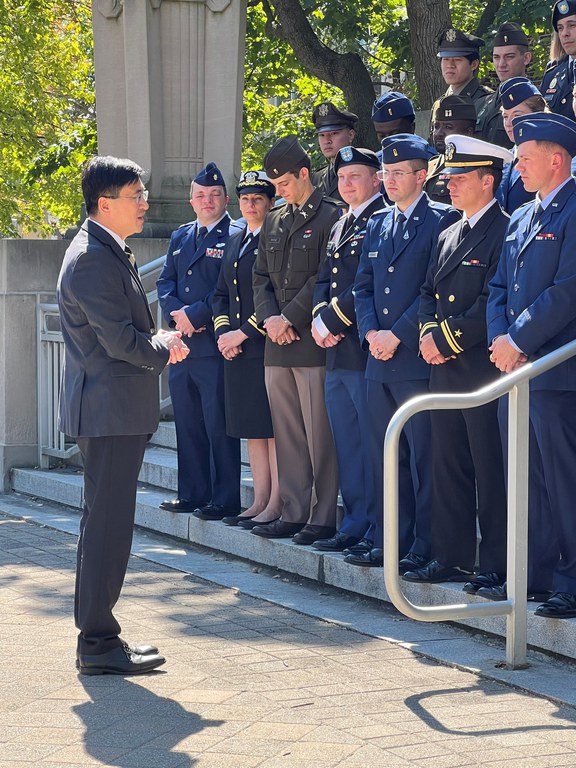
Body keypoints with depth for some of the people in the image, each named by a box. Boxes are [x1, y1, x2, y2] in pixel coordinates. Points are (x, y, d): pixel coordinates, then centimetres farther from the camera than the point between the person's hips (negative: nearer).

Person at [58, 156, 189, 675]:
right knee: (107, 525, -6)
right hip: (110, 410, -11)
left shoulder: (108, 253, 16)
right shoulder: (93, 259, -17)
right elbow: (122, 341, -22)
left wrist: (158, 342, 5)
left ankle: (98, 637, 21)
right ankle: (98, 644, -2)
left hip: (115, 410, 11)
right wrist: (163, 348, -4)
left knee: (107, 525, 14)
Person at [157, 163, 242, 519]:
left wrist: (195, 315, -14)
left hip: (214, 343, -7)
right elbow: (166, 281, 15)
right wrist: (176, 313, -3)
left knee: (218, 424, -6)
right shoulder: (181, 237, 18)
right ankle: (192, 494, 20)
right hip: (182, 344, 7)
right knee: (188, 423, 12)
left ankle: (225, 499, -1)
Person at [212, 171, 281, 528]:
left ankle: (276, 505, -2)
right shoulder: (235, 242, 17)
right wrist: (223, 332, 3)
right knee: (252, 428, 10)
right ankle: (260, 502, 15)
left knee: (274, 428, -5)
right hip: (238, 351, 8)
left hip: (268, 347, -8)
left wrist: (244, 333, -14)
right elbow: (222, 294, 20)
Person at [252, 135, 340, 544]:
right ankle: (294, 513, 15)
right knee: (287, 434, 9)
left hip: (312, 340, -7)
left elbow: (325, 278, -12)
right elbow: (261, 277, 17)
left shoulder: (330, 217, -6)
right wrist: (269, 317, -1)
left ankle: (324, 517, 0)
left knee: (319, 434, -4)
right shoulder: (274, 221, 18)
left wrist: (290, 318, -12)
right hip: (277, 344, 7)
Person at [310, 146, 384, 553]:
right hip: (337, 352, 9)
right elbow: (325, 280, 20)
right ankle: (355, 523, 18)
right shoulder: (341, 226, 21)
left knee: (372, 441, -6)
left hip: (366, 349, -9)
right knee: (347, 444, 12)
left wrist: (333, 321, -13)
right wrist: (320, 318, 1)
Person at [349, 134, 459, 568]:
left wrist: (397, 335, -13)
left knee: (423, 458, -4)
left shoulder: (442, 220, -5)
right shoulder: (378, 224, 17)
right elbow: (363, 286, 17)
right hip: (381, 362, 7)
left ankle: (424, 548, 0)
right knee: (384, 458, 10)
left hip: (417, 358, -7)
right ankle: (384, 540, 16)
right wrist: (371, 332, -1)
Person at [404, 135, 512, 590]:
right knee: (448, 467, 11)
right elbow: (429, 292, 21)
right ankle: (452, 557, 18)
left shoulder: (504, 232, -10)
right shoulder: (449, 236, 18)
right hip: (445, 369, 9)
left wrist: (447, 337, -14)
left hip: (483, 368, -9)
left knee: (491, 472, -4)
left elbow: (496, 302, -17)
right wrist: (430, 330, 1)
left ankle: (497, 566, 0)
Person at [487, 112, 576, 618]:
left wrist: (518, 341, -13)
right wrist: (500, 339, 2)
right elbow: (500, 287, 20)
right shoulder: (520, 219, 19)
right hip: (516, 368, 9)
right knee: (524, 480, 10)